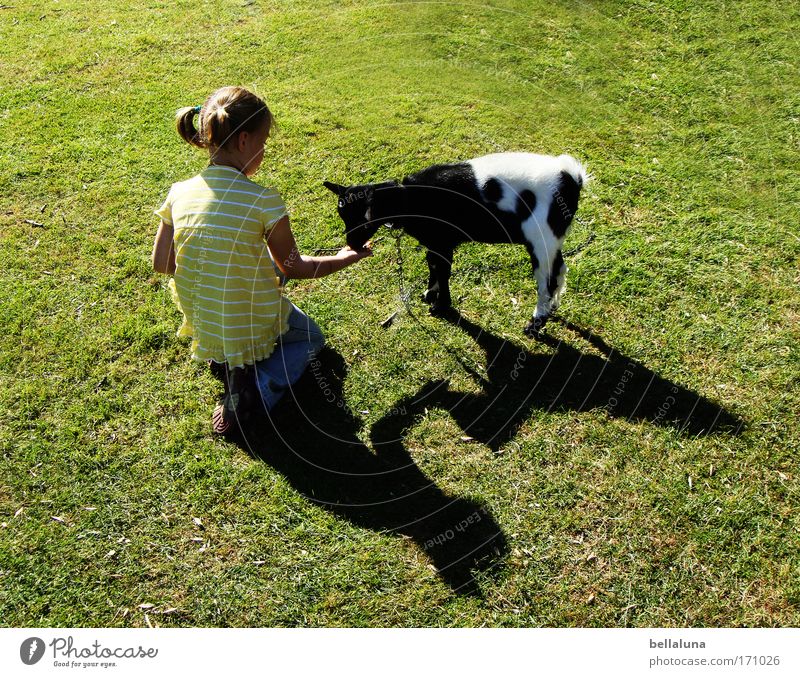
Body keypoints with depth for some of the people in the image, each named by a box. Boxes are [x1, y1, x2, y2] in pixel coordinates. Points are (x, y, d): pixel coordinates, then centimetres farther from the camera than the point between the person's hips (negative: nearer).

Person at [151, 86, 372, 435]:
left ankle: (223, 357, 17)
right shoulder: (263, 200, -21)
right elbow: (293, 267, -8)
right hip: (256, 326, -5)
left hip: (201, 325, 5)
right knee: (310, 338, 29)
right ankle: (254, 385, -2)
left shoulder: (179, 193, -7)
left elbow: (161, 263, 1)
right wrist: (344, 259, 8)